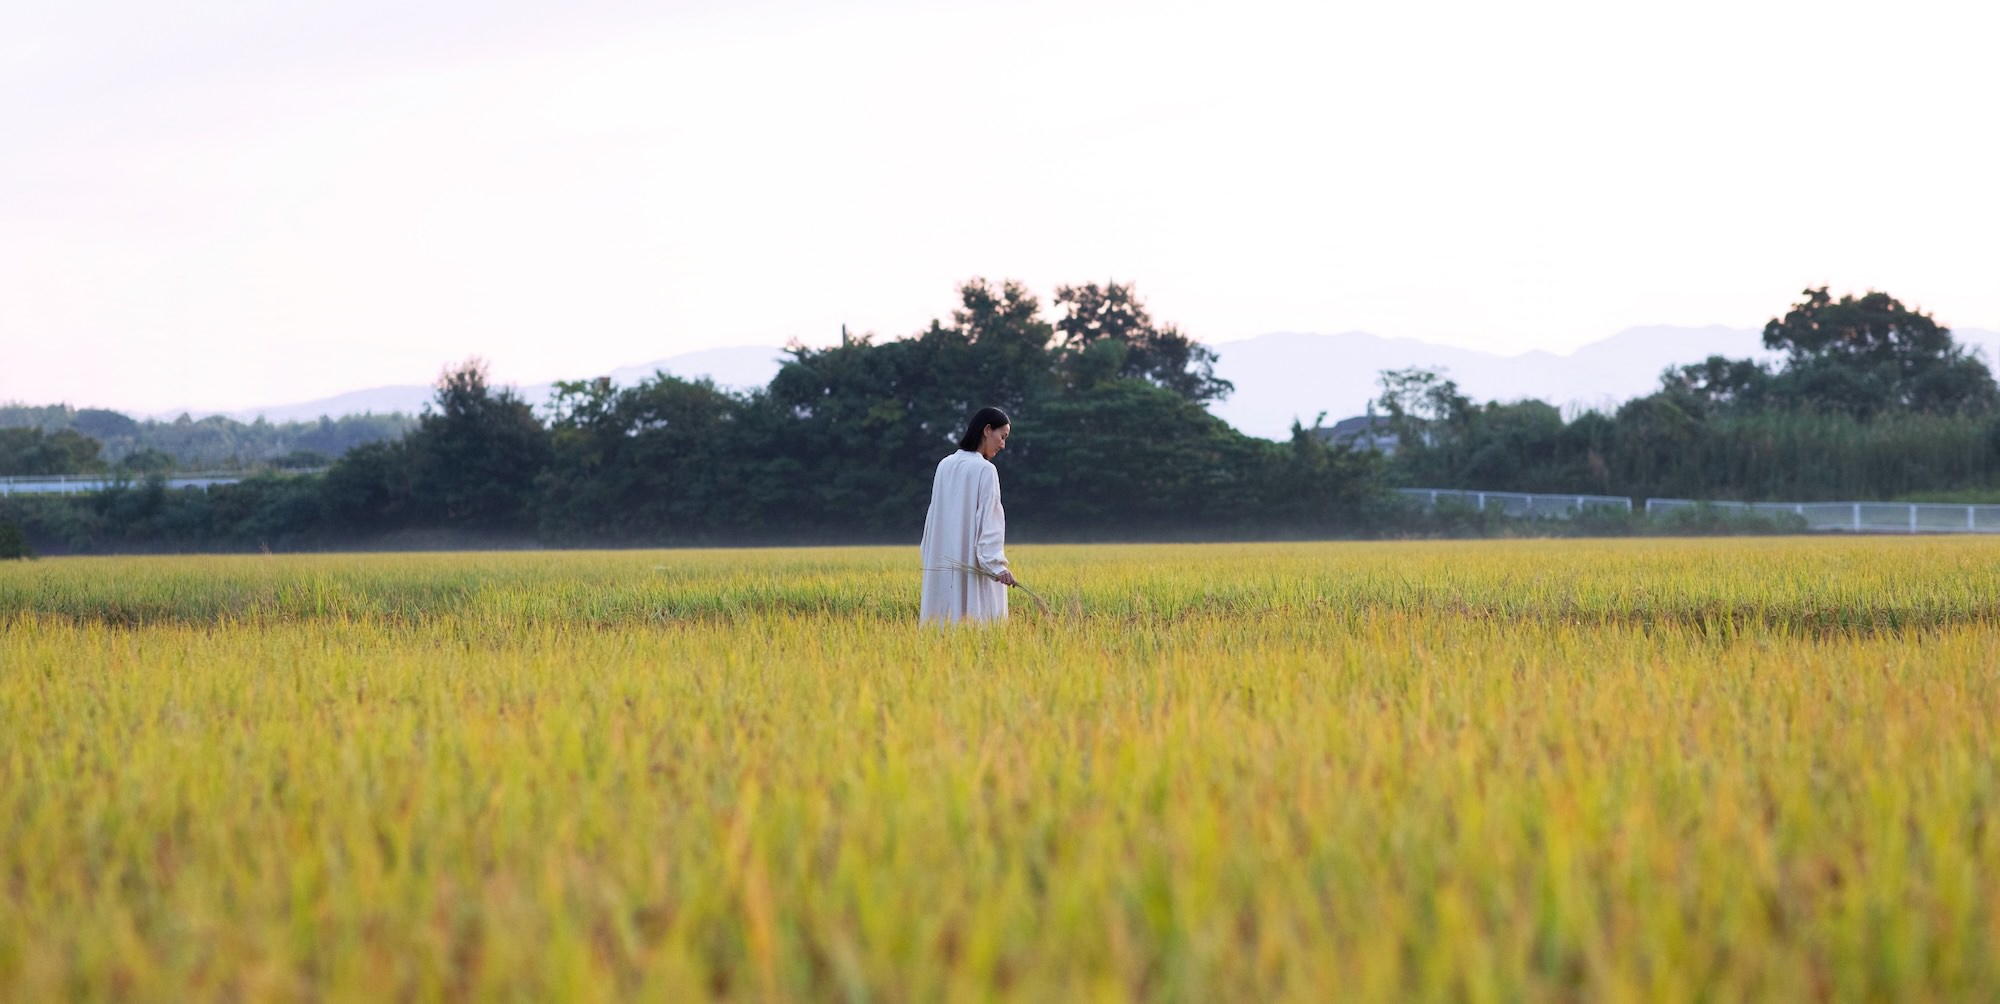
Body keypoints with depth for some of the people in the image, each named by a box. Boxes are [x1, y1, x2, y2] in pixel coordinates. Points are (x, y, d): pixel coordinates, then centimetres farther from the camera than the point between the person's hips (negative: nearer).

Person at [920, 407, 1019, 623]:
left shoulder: (945, 466, 9)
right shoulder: (985, 469, -9)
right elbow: (988, 520, -17)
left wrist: (929, 556, 22)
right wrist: (997, 564, -22)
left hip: (941, 568, 7)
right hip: (974, 569, -7)